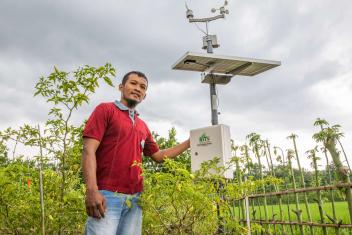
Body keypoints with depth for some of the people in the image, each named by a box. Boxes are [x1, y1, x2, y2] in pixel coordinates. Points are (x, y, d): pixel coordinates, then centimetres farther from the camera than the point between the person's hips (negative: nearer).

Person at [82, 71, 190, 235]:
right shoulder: (105, 110, 1)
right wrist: (92, 190, -20)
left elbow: (158, 156, 25)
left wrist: (189, 142, 19)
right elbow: (88, 151, -9)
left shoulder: (142, 126, 17)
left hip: (134, 198, 6)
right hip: (107, 195, -5)